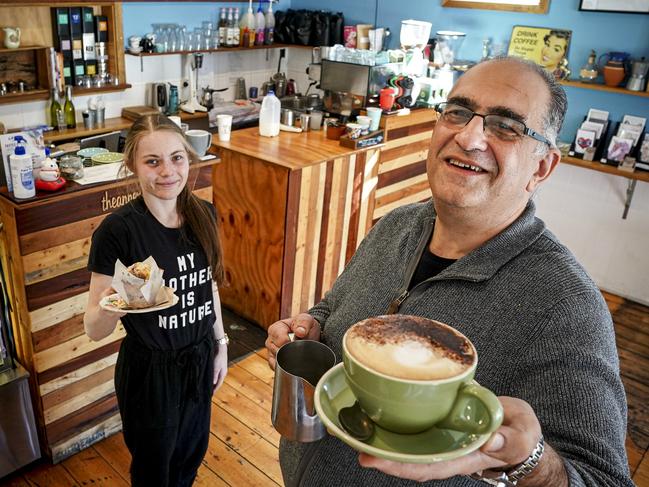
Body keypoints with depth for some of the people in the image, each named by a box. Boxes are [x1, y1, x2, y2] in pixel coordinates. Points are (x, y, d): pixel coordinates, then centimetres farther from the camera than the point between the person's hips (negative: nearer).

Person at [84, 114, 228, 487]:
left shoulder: (204, 214, -8)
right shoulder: (117, 230, -23)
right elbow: (94, 330, -19)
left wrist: (221, 344, 11)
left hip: (200, 360, 5)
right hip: (149, 370, -4)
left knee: (192, 451, 26)